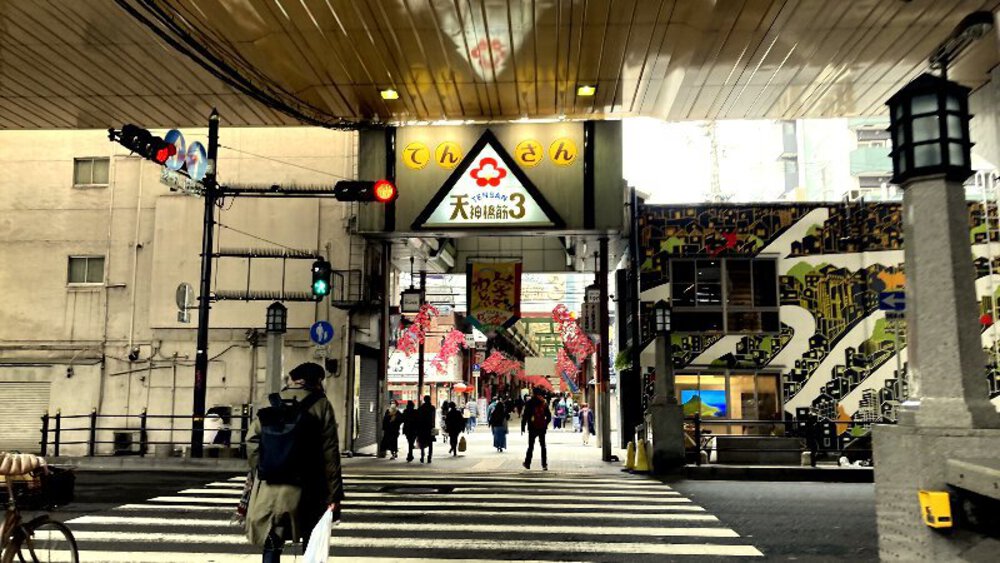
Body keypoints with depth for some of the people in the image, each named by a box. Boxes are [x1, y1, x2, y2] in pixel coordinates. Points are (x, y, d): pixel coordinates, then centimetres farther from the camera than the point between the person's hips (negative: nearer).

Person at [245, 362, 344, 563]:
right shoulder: (321, 405, -3)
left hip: (269, 491, 2)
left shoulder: (271, 404, 6)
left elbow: (252, 443, 2)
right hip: (305, 491, -2)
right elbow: (330, 453, -7)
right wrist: (334, 495, -4)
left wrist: (261, 473, 13)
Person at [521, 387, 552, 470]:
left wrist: (523, 427, -4)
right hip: (542, 428, 2)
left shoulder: (529, 403, -7)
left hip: (532, 428, -2)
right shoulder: (544, 402, 1)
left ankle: (527, 463, 16)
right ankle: (544, 465, 3)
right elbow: (549, 416, 3)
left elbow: (525, 416, -9)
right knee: (543, 446, 8)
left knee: (531, 446, 10)